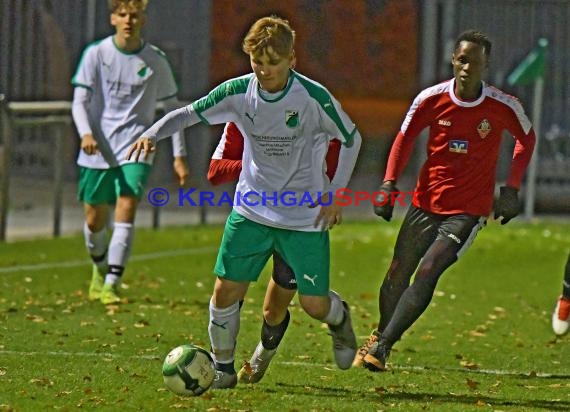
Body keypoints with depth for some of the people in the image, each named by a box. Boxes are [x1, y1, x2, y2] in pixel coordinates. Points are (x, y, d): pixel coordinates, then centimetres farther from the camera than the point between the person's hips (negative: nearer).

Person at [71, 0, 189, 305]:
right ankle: (100, 267, 38)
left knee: (126, 206, -21)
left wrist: (179, 156, 5)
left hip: (136, 146, -1)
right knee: (95, 219, 6)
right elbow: (80, 101, -3)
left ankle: (111, 284, -21)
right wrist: (86, 134, -23)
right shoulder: (96, 54, -1)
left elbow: (173, 108, 9)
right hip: (98, 150, 1)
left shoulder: (155, 61, 2)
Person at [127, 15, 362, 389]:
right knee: (226, 291, -7)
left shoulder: (313, 97, -16)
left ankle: (340, 318, 36)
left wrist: (336, 193, -6)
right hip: (251, 211, 3)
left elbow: (352, 138, -2)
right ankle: (223, 368, 13)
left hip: (306, 216, -2)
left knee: (314, 304, -2)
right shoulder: (239, 92, -8)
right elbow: (189, 113, -3)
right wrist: (152, 134, -22)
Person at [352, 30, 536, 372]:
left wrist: (511, 190, 3)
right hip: (426, 202, 3)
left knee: (427, 273, -18)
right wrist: (389, 184, -2)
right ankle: (381, 336, 31)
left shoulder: (503, 107, -11)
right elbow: (405, 138, 8)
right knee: (398, 275, 6)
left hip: (468, 211, -3)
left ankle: (381, 346, -17)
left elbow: (526, 138, 9)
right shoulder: (431, 99, -8)